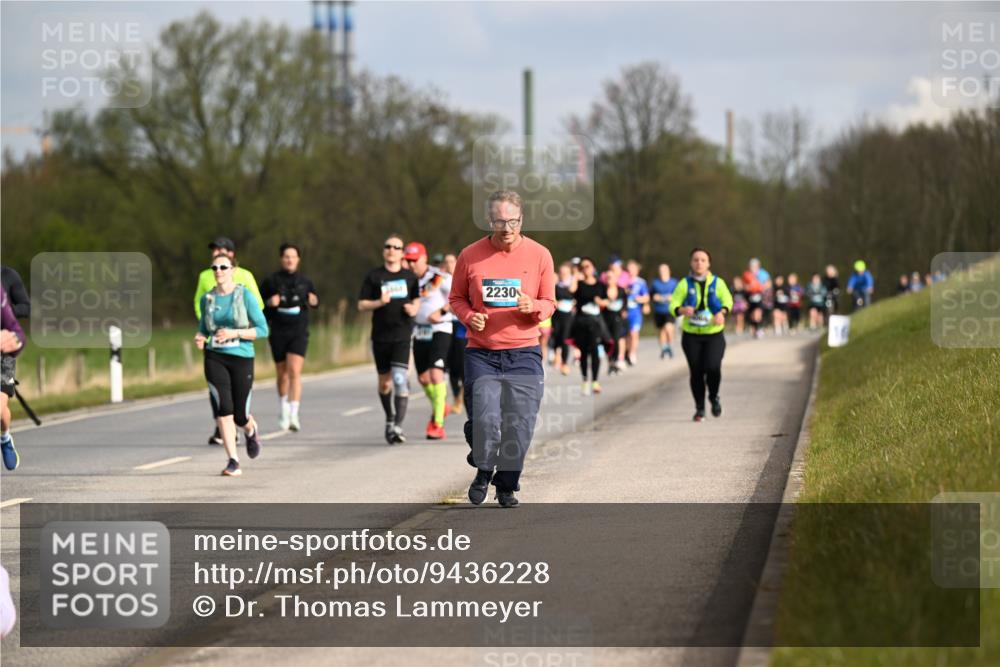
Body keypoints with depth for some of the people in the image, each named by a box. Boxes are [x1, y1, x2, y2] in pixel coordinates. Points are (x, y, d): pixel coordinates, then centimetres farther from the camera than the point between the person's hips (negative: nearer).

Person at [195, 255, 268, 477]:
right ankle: (233, 461, -11)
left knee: (240, 416, 3)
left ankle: (251, 430, 42)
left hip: (241, 358, -2)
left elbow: (262, 330, -6)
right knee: (223, 408, -15)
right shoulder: (207, 299, 6)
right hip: (215, 358, 2)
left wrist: (234, 333, -19)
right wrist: (199, 339, -4)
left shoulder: (245, 296, -5)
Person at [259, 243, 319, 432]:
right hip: (278, 333, 1)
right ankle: (283, 409, 36)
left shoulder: (305, 282, 6)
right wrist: (269, 303, -14)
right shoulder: (271, 281, 2)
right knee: (282, 373, 11)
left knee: (294, 371, -15)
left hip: (299, 332, -1)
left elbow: (315, 301, 20)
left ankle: (294, 416, -21)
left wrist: (313, 301, -3)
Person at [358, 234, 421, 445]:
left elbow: (417, 299, 22)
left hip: (402, 335, -1)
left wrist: (414, 307, 0)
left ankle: (398, 426, -19)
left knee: (400, 379, -16)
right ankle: (389, 420, 32)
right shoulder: (373, 276, 4)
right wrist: (380, 302, -15)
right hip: (380, 336, 1)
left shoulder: (410, 276, 9)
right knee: (384, 382, 11)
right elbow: (361, 305, 2)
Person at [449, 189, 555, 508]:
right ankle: (483, 470, 17)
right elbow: (457, 298, 12)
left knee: (519, 425, -3)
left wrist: (534, 307, -14)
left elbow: (549, 303, 9)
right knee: (485, 420, -12)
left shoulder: (539, 255, 1)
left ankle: (506, 485, 16)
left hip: (524, 353, 1)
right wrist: (468, 316, -9)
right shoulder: (471, 255, 0)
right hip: (481, 353, -1)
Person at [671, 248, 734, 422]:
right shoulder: (685, 284, 1)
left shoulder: (717, 283, 3)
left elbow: (728, 300, -2)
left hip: (714, 334, -1)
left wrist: (722, 312, -24)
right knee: (696, 372, 0)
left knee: (713, 367, -18)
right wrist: (682, 310, -28)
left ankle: (714, 397, 11)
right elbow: (673, 304, -5)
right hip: (691, 336, 1)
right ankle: (700, 408, 17)